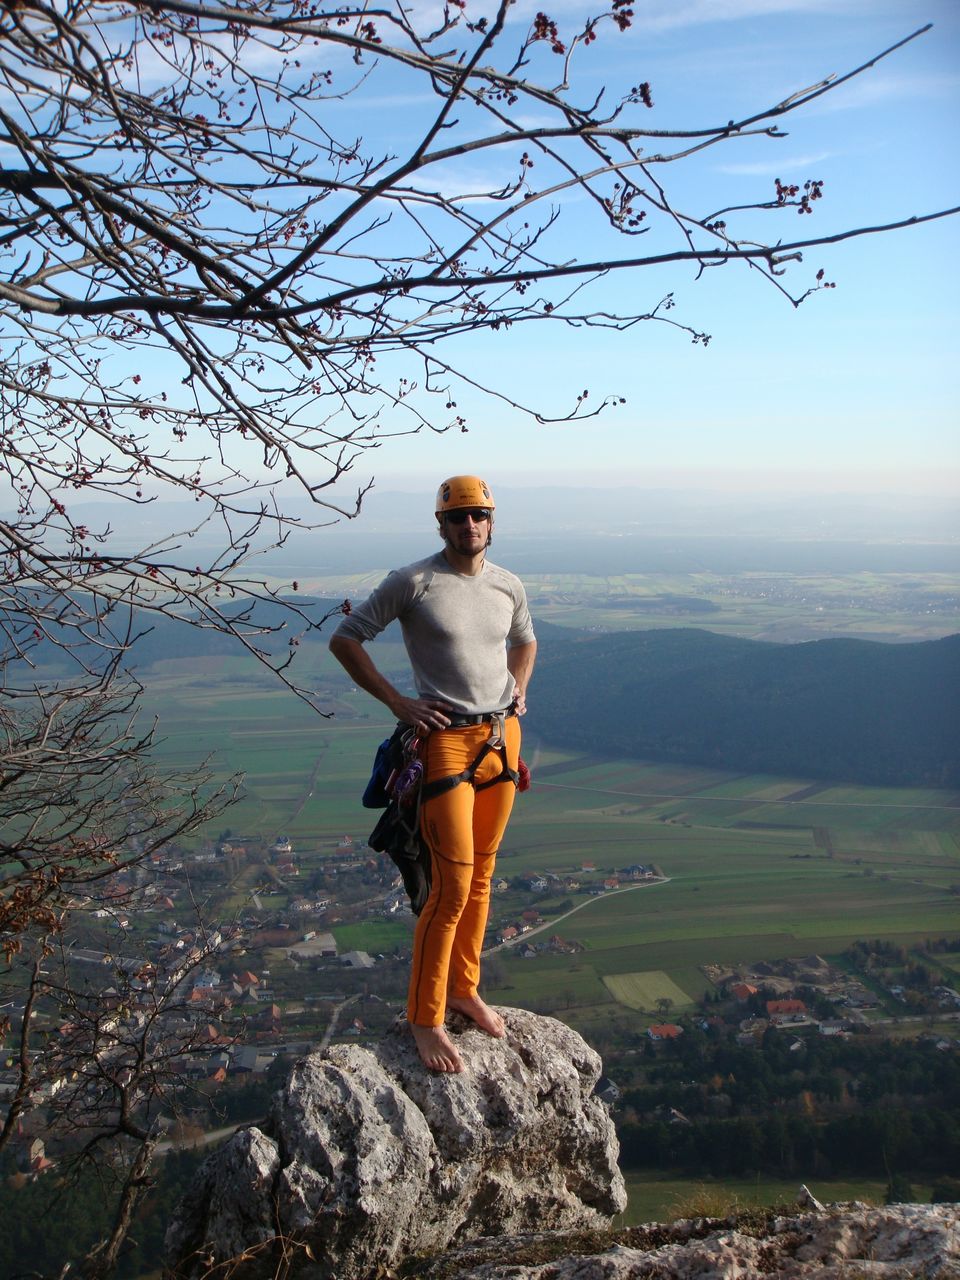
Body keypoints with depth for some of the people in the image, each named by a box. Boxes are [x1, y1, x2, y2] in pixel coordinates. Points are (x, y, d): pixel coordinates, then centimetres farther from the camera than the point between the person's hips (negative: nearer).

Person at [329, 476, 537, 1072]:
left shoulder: (509, 586, 9)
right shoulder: (413, 582, -8)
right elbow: (345, 640, -4)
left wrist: (519, 688, 11)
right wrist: (397, 702, -10)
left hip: (503, 737, 6)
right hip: (447, 738, -6)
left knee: (481, 877, 13)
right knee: (453, 886, -9)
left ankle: (465, 989, 29)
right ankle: (426, 1018, 4)